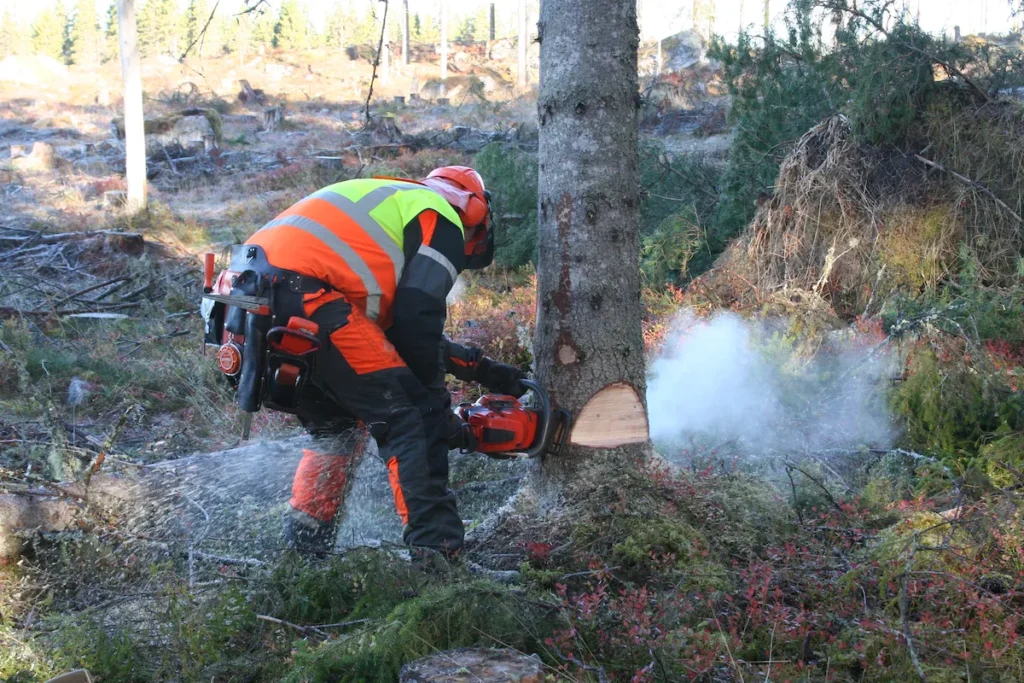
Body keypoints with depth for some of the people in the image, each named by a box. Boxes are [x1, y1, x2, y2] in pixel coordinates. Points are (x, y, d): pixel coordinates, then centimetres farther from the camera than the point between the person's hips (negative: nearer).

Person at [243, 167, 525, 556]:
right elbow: (418, 318, -2)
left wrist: (484, 369, 39)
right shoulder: (440, 216, 12)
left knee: (337, 426, 24)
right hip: (301, 298, -9)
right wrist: (431, 397, 10)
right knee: (410, 415, -3)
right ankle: (434, 546, -7)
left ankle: (303, 543, 20)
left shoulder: (390, 207, 37)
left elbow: (396, 328, 37)